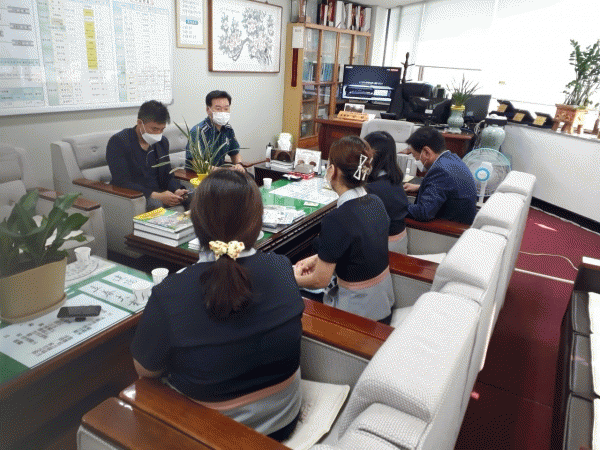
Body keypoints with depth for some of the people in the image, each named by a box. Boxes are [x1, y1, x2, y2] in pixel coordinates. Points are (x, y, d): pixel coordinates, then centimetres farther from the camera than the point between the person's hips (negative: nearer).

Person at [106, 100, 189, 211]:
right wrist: (156, 196, -27)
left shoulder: (162, 142, 13)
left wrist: (176, 190, -7)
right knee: (157, 204, -39)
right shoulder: (118, 142, -8)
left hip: (159, 194, 7)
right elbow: (122, 182, -16)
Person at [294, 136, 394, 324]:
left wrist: (293, 278, 2)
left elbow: (320, 281, -17)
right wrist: (318, 258, 10)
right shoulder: (376, 202, -3)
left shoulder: (336, 220, -27)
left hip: (359, 311, -7)